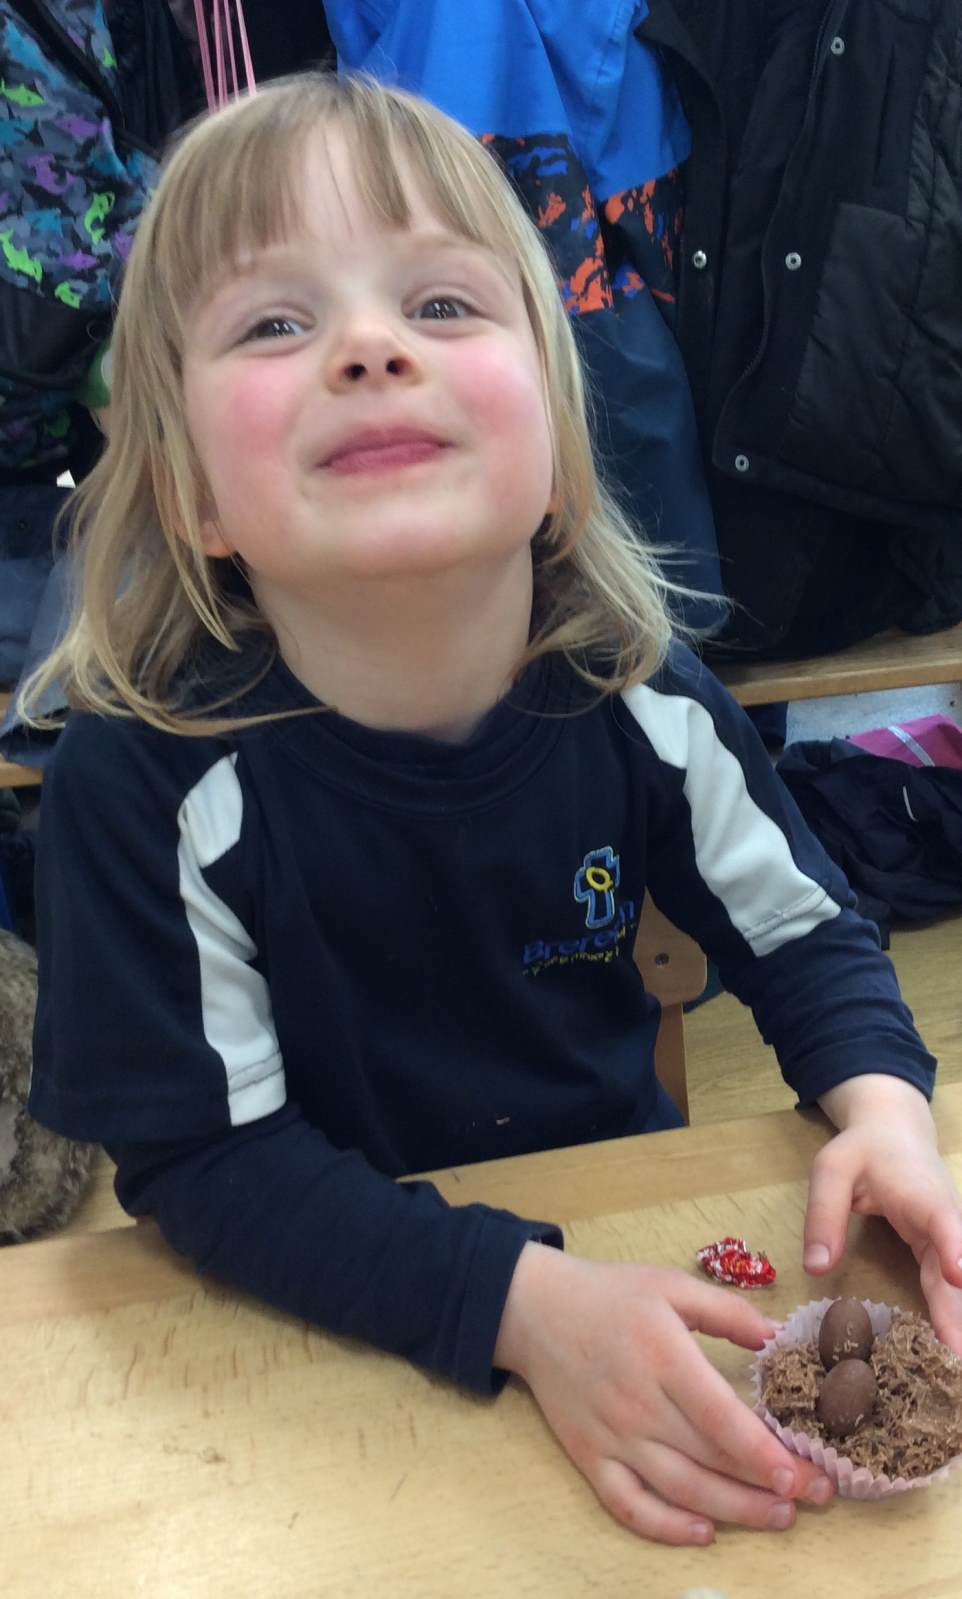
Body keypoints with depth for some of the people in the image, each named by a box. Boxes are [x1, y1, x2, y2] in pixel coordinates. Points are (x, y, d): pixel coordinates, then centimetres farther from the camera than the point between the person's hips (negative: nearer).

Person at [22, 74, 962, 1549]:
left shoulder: (638, 698, -13)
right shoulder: (144, 777, -23)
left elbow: (805, 934, 2)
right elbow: (199, 1153, -18)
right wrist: (525, 1303, -29)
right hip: (325, 1313, -1)